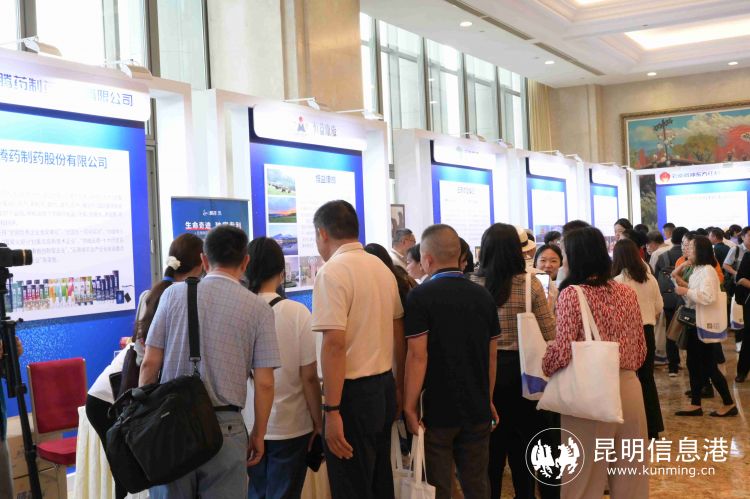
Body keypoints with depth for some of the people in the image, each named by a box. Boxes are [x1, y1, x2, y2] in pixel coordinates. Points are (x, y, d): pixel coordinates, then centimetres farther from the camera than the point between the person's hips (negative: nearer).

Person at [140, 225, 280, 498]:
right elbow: (264, 383, -4)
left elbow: (149, 363, 1)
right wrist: (259, 434, 8)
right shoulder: (258, 308, -2)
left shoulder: (173, 294, 2)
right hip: (226, 426, -1)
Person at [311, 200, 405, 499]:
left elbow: (335, 343, -21)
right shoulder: (382, 268, 10)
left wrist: (332, 411, -20)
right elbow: (399, 334, 15)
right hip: (385, 387, 8)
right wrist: (399, 387, 22)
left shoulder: (332, 272, -14)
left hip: (354, 393, -8)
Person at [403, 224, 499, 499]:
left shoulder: (421, 296, -12)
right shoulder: (483, 296, 4)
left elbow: (418, 355, -17)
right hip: (477, 409, 5)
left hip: (437, 410, -5)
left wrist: (409, 407, -12)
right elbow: (491, 355, 9)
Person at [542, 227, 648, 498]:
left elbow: (562, 350, -17)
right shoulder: (628, 293, 5)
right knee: (629, 472, 17)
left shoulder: (572, 293, -12)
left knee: (585, 477, 9)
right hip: (629, 387, 5)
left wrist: (541, 369, 1)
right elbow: (641, 350, 11)